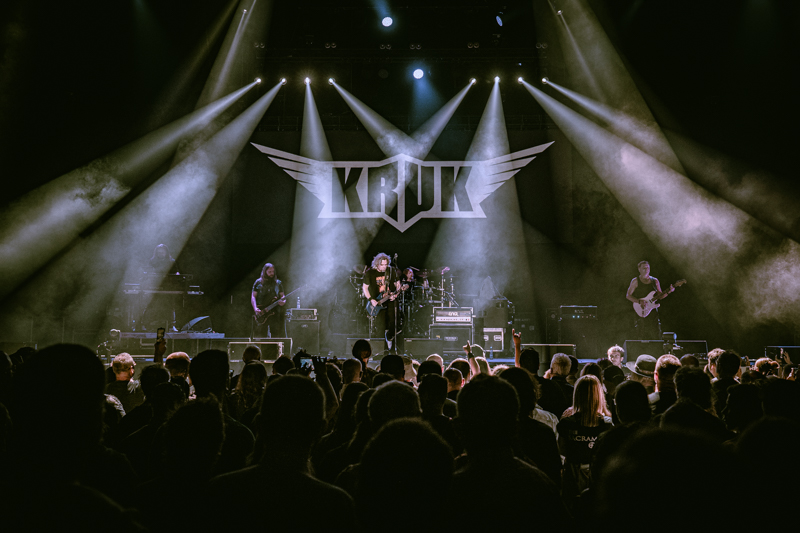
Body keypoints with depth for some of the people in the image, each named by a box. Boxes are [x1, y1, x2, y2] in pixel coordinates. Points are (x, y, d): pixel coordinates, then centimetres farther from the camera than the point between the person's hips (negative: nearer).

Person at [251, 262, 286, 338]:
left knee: (277, 335, -3)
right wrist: (255, 308, -12)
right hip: (261, 314, -1)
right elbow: (253, 296, 4)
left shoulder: (278, 283, 12)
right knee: (259, 336, -3)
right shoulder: (258, 283, 7)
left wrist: (283, 301, -13)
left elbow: (282, 295, 11)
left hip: (275, 313, 1)